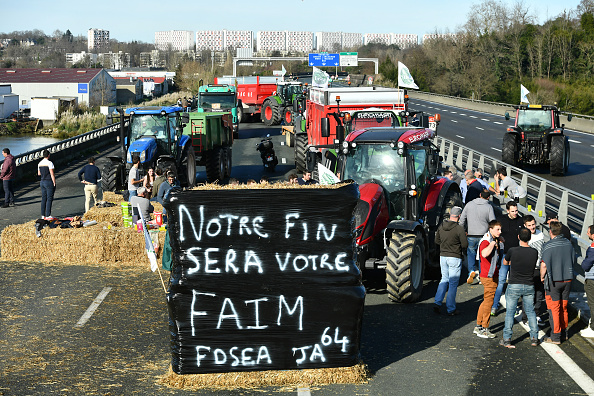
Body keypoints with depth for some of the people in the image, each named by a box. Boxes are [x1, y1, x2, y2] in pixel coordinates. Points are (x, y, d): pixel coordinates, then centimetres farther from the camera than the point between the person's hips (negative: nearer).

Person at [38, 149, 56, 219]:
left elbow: (39, 173, 18)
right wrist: (54, 183, -12)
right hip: (49, 182, -7)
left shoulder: (40, 163, 8)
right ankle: (48, 215, -6)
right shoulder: (49, 163, -14)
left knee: (43, 199, 10)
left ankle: (43, 215, 11)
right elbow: (52, 174, -16)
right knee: (49, 199, -4)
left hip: (42, 182, 7)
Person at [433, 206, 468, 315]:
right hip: (455, 258, -5)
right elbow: (465, 245, -12)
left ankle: (437, 303, 7)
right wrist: (460, 249, 8)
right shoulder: (459, 228, -16)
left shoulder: (441, 226, 1)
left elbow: (437, 241, 11)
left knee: (444, 280, 18)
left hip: (443, 256, 5)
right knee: (453, 283, 3)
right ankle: (450, 309, 8)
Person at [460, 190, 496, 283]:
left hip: (471, 235, 1)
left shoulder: (469, 204, 1)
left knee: (471, 252, 16)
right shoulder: (489, 207, -6)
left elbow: (462, 219, 5)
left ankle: (472, 270, -5)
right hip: (483, 236, -1)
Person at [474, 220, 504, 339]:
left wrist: (499, 243, 14)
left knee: (486, 301, 15)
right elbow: (484, 253, -39)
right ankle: (484, 329, 2)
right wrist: (492, 244, -27)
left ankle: (478, 326, 24)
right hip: (488, 276, -10)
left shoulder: (497, 241, 12)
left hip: (493, 275, 10)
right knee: (488, 301, -5)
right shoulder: (485, 241, -17)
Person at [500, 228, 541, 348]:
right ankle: (534, 338, 15)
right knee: (531, 311, 15)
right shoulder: (534, 252, -6)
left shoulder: (512, 251, -14)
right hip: (529, 286, 3)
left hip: (514, 286, -2)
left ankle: (507, 339, 4)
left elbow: (505, 263, 5)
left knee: (510, 312, 5)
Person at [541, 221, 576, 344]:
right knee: (564, 307, 17)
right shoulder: (568, 243, 2)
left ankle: (556, 337, 4)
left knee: (554, 309, 1)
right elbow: (573, 260, 12)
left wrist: (542, 277, -3)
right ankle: (563, 333, 27)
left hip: (554, 280, -5)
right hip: (567, 279, 5)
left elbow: (544, 265, -19)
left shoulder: (548, 246, -16)